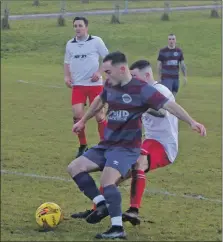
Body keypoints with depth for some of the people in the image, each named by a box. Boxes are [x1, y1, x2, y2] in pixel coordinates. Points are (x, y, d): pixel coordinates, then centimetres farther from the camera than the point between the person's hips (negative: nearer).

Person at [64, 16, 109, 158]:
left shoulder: (96, 41, -3)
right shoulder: (70, 44, 8)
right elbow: (67, 62, 19)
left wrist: (99, 72, -12)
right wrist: (67, 76, 2)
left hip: (95, 84, -3)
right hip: (78, 85, 3)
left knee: (99, 114, 1)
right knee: (77, 114, -9)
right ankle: (83, 146, 6)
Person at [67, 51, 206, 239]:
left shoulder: (141, 89, -16)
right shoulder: (110, 85, 5)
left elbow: (169, 105, -23)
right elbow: (100, 101, 27)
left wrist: (192, 122, -36)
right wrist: (83, 121, 41)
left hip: (127, 148, -8)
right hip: (106, 145, 8)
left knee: (107, 180, -29)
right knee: (74, 168, 2)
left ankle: (118, 229, -27)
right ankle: (103, 204, 3)